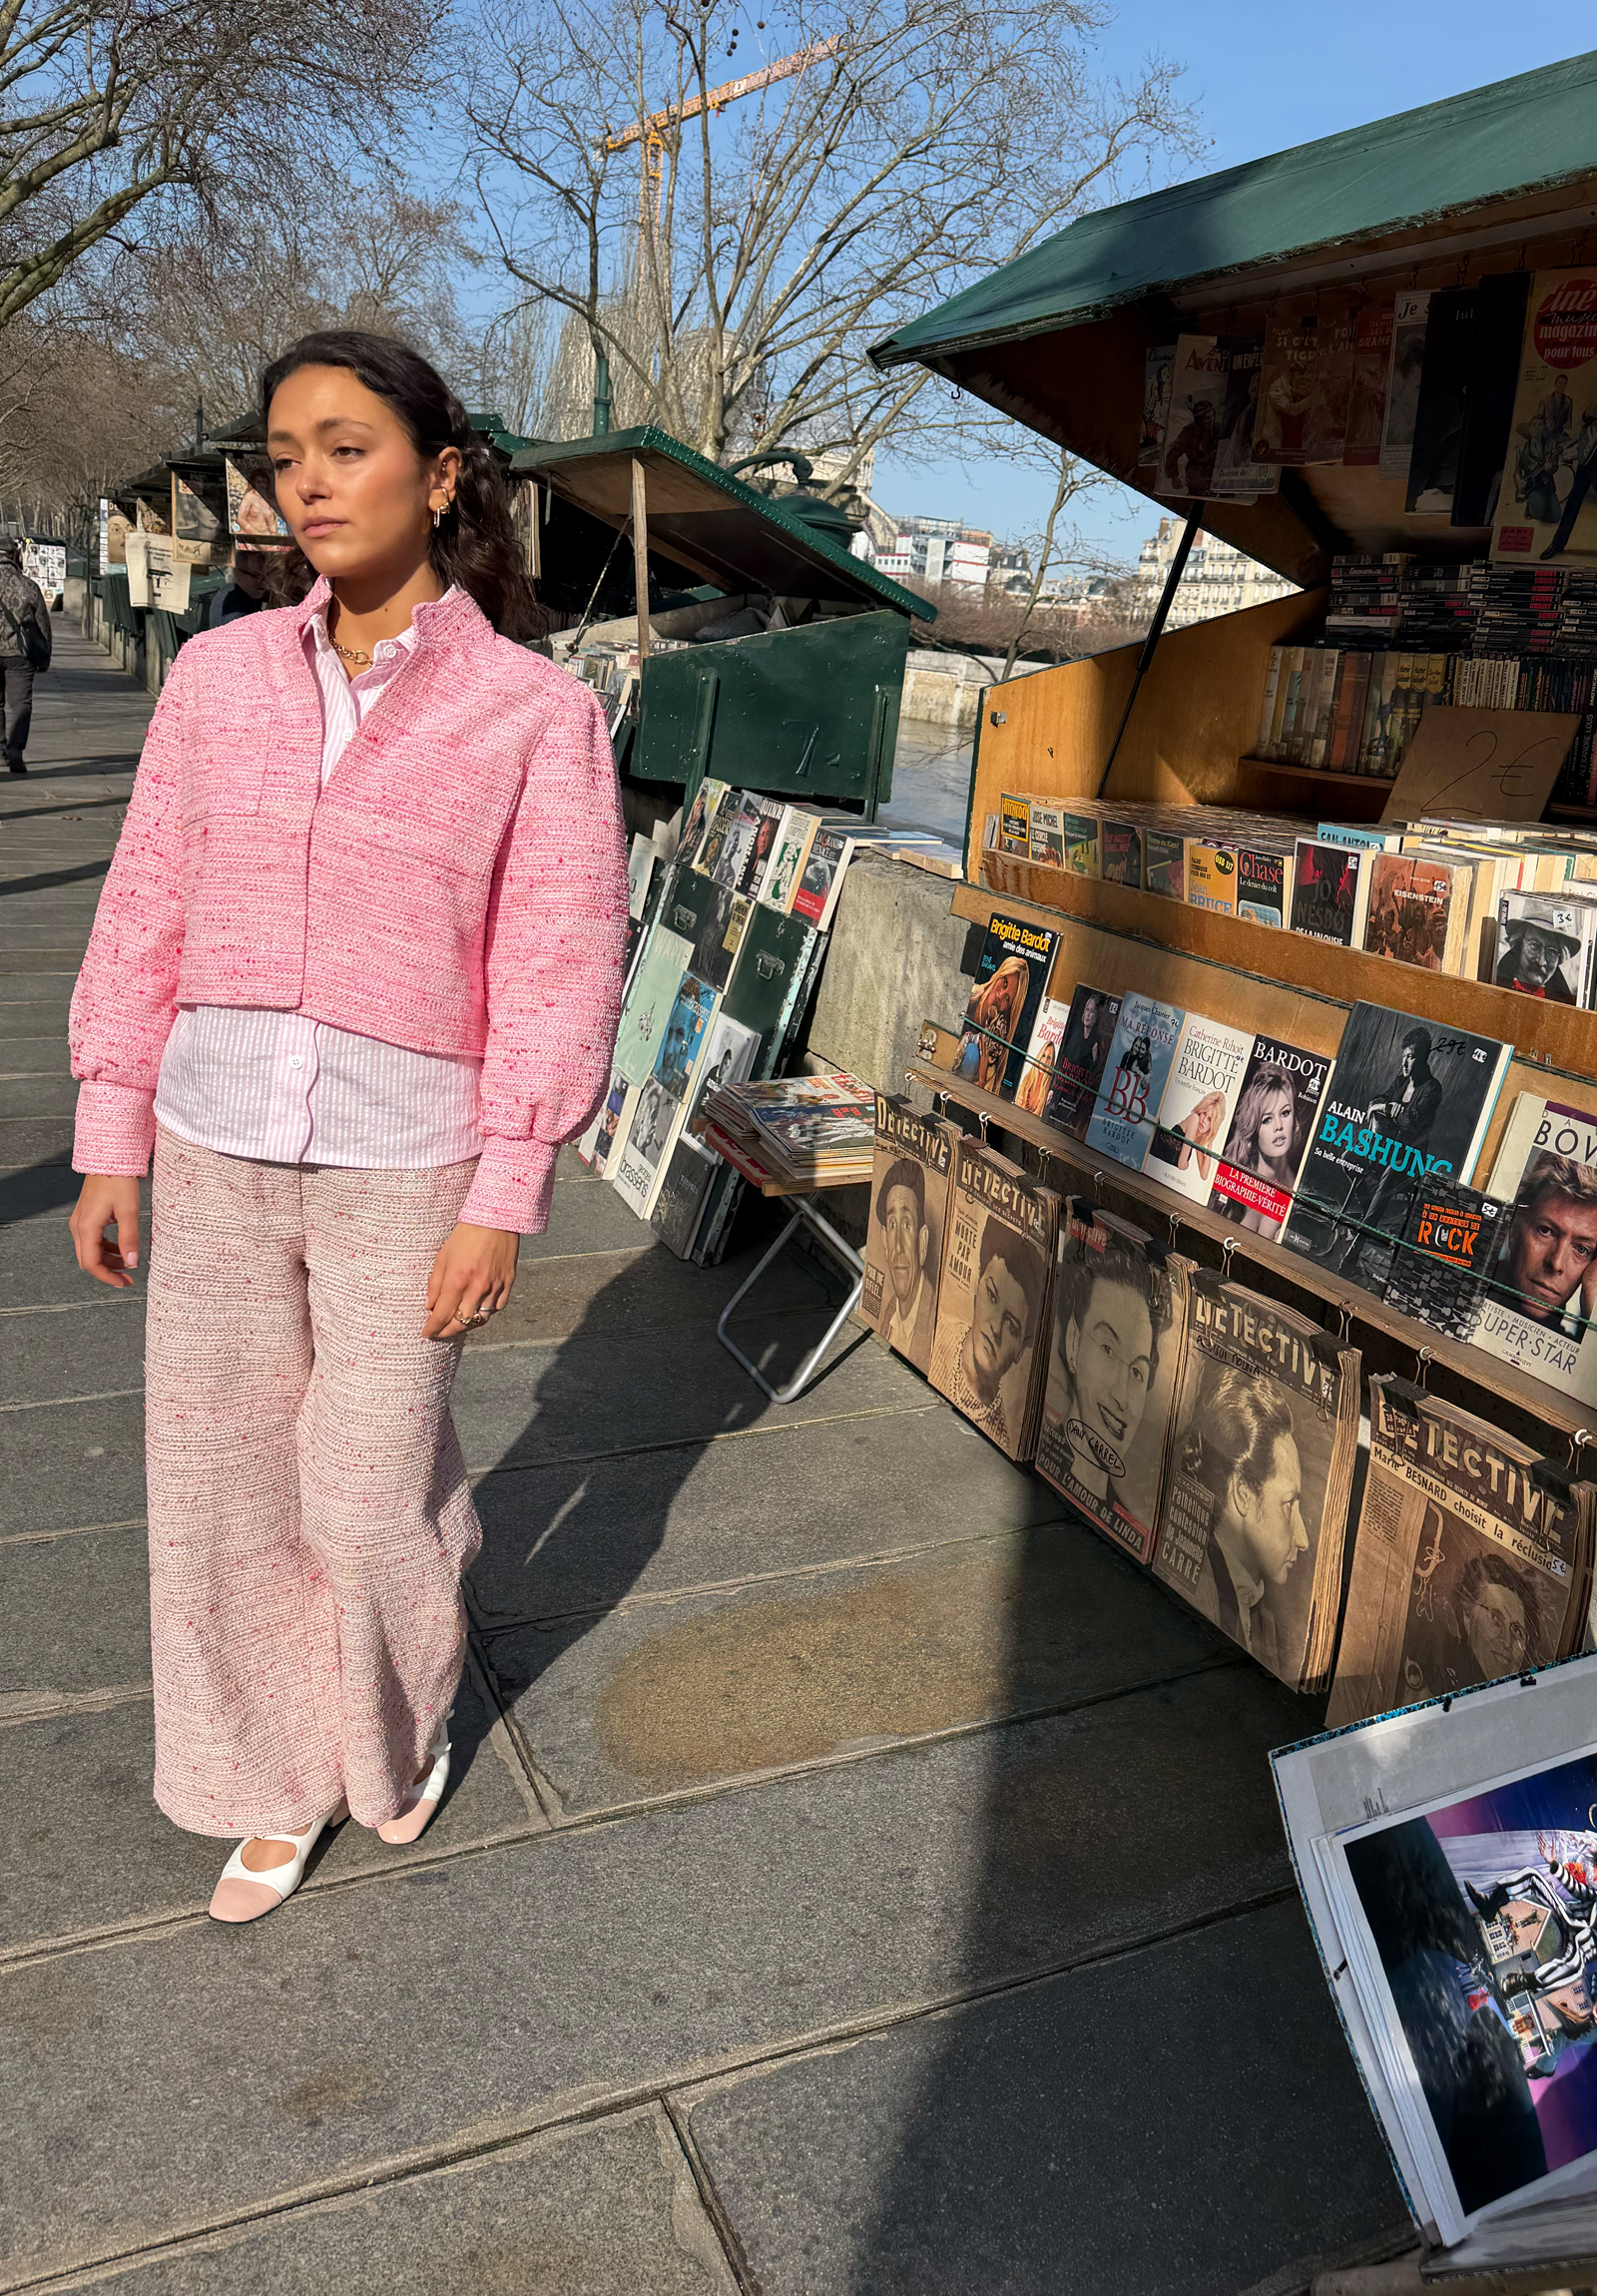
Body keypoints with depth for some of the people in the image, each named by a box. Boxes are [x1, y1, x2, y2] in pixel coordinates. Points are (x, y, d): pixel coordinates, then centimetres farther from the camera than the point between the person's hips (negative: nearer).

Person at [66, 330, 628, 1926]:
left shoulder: (536, 712, -5)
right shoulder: (218, 677, 4)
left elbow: (559, 970, -7)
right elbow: (146, 917, 7)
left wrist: (502, 1203, -10)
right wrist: (111, 1150, 7)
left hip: (402, 1157, -3)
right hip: (216, 1144, 4)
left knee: (367, 1495, 4)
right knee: (220, 1482, 11)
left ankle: (403, 1727, 39)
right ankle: (278, 1780, 35)